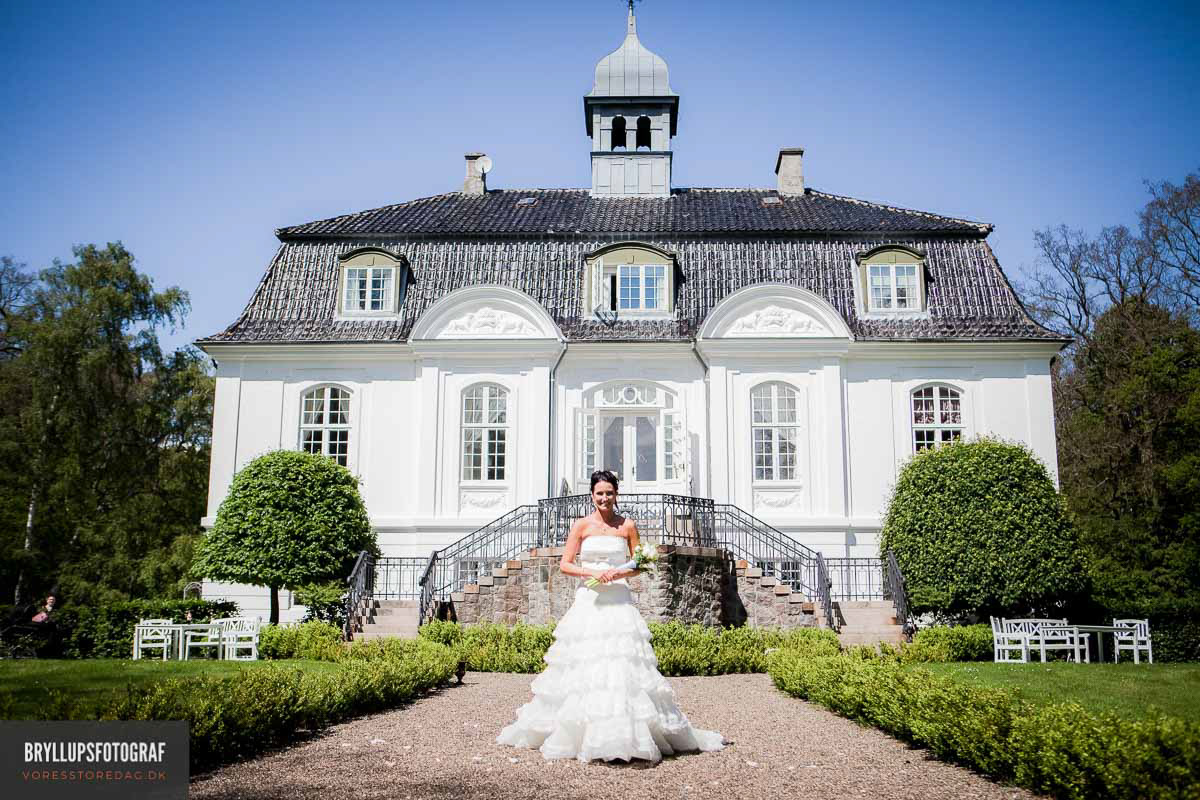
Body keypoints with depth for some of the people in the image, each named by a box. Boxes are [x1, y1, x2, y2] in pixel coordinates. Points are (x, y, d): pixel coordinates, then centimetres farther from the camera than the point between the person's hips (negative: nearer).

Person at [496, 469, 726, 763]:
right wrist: (593, 573, -12)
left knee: (623, 665, -6)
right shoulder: (582, 525, 4)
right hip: (588, 602, 0)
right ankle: (579, 731, 7)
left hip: (619, 601, 1)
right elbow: (565, 564, 3)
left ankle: (625, 732, 0)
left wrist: (623, 573, -7)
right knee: (582, 664, -4)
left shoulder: (627, 526, 7)